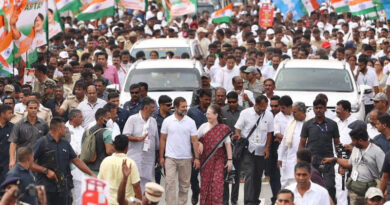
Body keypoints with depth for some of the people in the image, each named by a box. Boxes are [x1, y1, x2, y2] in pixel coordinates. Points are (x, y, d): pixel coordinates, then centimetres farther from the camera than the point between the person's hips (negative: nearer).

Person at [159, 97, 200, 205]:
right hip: (170, 158, -1)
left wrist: (196, 158, -8)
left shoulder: (190, 122, 0)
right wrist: (161, 157, 0)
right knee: (170, 183, -8)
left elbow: (194, 141, -1)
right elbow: (163, 139, 4)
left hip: (186, 158, 1)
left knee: (184, 184, 9)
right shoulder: (167, 121, 0)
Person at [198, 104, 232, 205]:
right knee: (205, 181, 4)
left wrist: (230, 160, -6)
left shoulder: (224, 128, -2)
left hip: (218, 159, -2)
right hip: (206, 159, 2)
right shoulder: (203, 126, 2)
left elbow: (228, 144, -2)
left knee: (217, 181, -11)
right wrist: (199, 144, -9)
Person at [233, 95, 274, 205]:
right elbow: (238, 128, 3)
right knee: (249, 174, -16)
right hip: (247, 149, -3)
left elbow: (269, 132, 11)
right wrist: (238, 135, -19)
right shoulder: (245, 113, -4)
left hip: (261, 151, 4)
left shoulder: (269, 115, 4)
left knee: (258, 176, 8)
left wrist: (267, 147, 4)